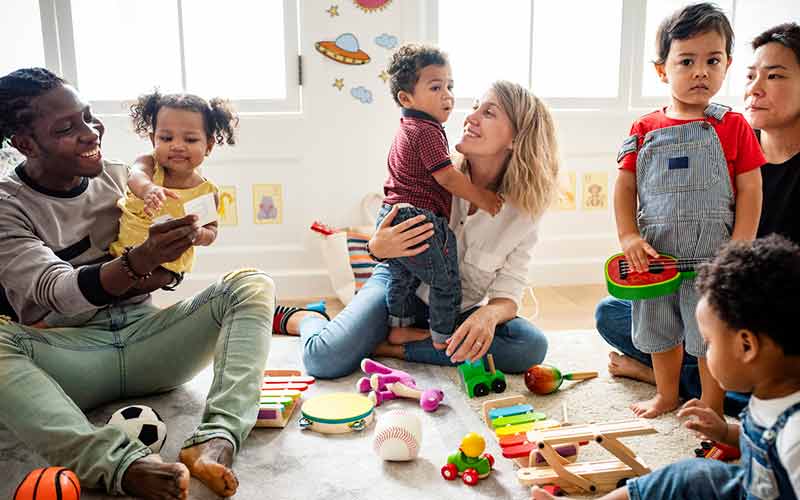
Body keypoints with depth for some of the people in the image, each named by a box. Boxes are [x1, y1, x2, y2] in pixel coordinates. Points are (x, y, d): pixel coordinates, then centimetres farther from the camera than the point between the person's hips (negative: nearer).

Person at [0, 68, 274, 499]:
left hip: (146, 334, 4)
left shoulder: (119, 177, 9)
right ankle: (122, 463, -47)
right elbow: (54, 291, -20)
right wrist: (138, 263, -37)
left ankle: (216, 440, -38)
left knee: (252, 285, -18)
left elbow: (168, 273, 13)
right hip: (70, 356, -3)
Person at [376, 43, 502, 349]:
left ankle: (399, 331, 38)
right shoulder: (428, 131, -15)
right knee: (446, 284, 4)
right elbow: (447, 177, -18)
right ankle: (443, 340, 15)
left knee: (402, 280, 25)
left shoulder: (406, 129, 18)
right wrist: (481, 198, -8)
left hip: (391, 217, 10)